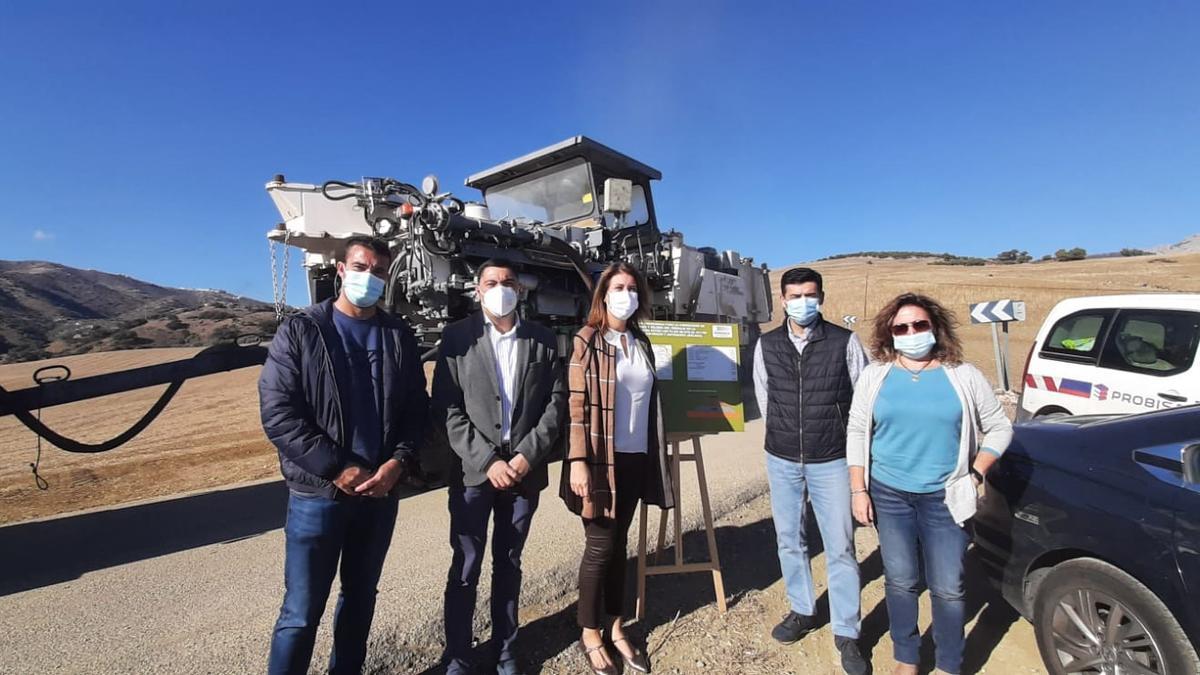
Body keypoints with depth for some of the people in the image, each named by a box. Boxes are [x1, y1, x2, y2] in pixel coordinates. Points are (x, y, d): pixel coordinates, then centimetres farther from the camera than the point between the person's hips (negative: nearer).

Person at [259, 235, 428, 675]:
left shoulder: (399, 337, 5)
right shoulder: (299, 332, -4)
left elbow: (416, 409, 5)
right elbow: (277, 413, -10)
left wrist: (398, 463, -11)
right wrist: (337, 469, -16)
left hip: (380, 493, 4)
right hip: (317, 494, -3)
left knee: (361, 598, 19)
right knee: (301, 613, 4)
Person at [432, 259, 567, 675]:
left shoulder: (543, 341, 5)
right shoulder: (457, 337, -2)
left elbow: (557, 403, 1)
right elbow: (447, 409, -7)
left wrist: (527, 455, -10)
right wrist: (487, 461, -14)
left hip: (525, 470, 2)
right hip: (473, 472, -2)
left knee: (509, 565, 16)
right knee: (466, 568, 8)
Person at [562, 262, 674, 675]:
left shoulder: (641, 342, 11)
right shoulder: (587, 340, -7)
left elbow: (649, 400, 14)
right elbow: (577, 405, -12)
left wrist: (655, 453, 12)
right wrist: (578, 461, -17)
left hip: (636, 457, 5)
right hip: (601, 458, -5)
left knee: (619, 542, 15)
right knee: (600, 545, 4)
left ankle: (616, 627, 30)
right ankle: (590, 635, 23)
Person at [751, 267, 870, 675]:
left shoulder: (845, 342, -8)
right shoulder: (766, 345, 0)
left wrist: (854, 445, 7)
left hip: (831, 462, -2)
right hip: (781, 461, 3)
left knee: (840, 548, 5)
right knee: (789, 542, 15)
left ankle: (846, 633, 23)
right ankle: (802, 611, 36)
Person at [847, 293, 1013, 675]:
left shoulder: (963, 376, -2)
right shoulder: (875, 376, -1)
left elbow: (999, 428, 7)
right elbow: (857, 434, 1)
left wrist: (976, 474, -5)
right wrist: (858, 490, -3)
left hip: (944, 498, 0)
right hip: (888, 495, 1)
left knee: (947, 588, 8)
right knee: (900, 582, 13)